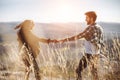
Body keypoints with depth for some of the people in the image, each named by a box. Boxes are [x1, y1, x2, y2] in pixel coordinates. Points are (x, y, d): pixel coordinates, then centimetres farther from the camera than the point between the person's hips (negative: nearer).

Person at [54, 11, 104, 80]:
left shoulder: (91, 28, -20)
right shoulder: (99, 27, 6)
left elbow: (77, 37, -27)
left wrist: (62, 40, -27)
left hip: (89, 54, -9)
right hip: (96, 53, 9)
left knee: (79, 70, -1)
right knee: (94, 70, 25)